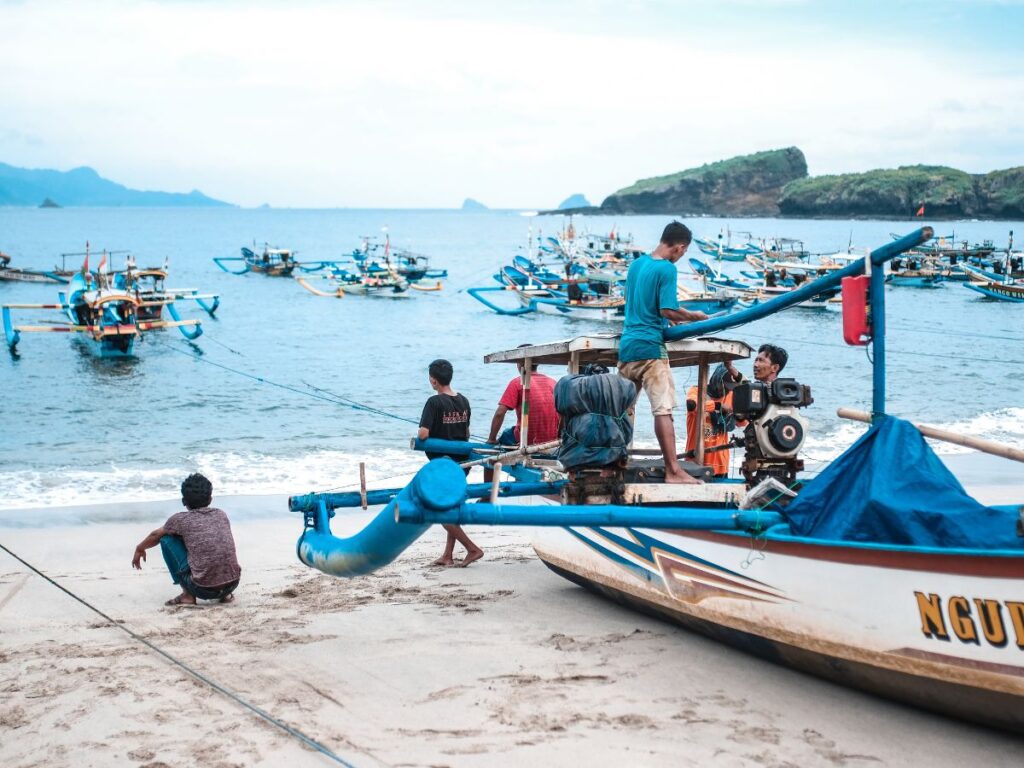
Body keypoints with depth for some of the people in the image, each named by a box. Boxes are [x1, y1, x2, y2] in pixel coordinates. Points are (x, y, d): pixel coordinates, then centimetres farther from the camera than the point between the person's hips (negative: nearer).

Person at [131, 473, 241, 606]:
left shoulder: (181, 519, 3)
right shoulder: (221, 515, 15)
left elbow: (156, 535, 22)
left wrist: (140, 549, 44)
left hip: (203, 589, -4)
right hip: (233, 584, 4)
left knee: (166, 539, 12)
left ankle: (187, 595, 7)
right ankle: (226, 594, 20)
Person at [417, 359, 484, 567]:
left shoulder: (434, 402, -17)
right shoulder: (463, 401, 5)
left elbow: (423, 434, -23)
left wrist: (418, 438, -2)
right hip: (461, 462, 7)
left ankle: (472, 549, -5)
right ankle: (448, 555, 19)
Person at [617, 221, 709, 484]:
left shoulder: (636, 264, 14)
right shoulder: (667, 269, -10)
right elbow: (667, 310, -17)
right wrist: (691, 316, 0)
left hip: (627, 344, 8)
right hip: (650, 346, -8)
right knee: (663, 409, -10)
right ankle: (673, 471, -13)